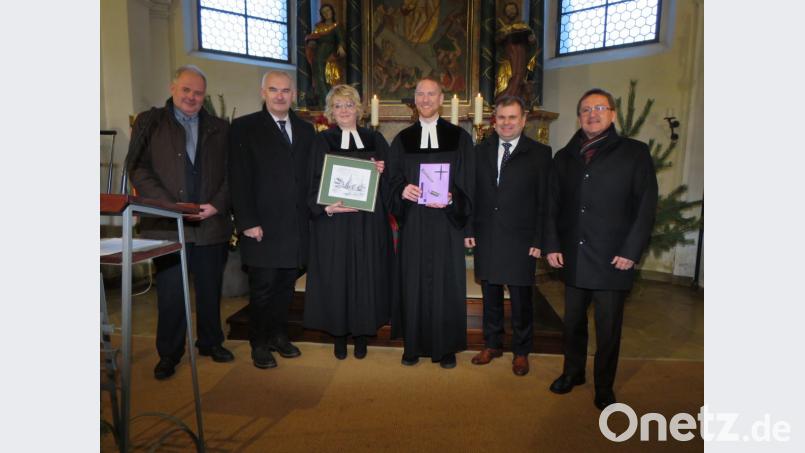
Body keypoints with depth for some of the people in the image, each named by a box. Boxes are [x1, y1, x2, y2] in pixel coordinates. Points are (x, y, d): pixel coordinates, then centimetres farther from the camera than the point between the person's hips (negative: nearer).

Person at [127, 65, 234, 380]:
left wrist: (217, 205, -10)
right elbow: (138, 168, -2)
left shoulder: (219, 128, 11)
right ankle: (169, 354, 20)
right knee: (170, 293, 4)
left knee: (210, 290, 12)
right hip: (167, 225, -2)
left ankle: (211, 343, 30)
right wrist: (169, 205, -13)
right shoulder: (149, 122, 6)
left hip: (211, 224, 2)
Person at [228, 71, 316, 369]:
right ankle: (259, 344, 21)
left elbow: (310, 176, 12)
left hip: (296, 226, 4)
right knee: (263, 287, 4)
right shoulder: (245, 127, 0)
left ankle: (278, 335, 29)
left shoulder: (305, 130, 13)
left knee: (286, 285, 12)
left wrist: (312, 213, 1)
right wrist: (247, 222, -12)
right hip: (263, 226, -4)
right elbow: (240, 179, -6)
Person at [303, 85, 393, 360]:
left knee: (366, 276, 5)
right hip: (333, 221, -1)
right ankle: (339, 336, 19)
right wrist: (325, 207, -17)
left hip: (369, 222, 2)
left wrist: (382, 171, -10)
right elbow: (313, 183, 0)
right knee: (336, 277, 3)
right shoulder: (322, 141, 4)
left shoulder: (375, 140, 10)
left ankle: (362, 334, 21)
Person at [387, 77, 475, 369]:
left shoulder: (459, 137, 5)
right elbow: (393, 179, 6)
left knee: (446, 282, 4)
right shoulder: (402, 139, 10)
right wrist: (402, 190, -16)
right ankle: (413, 345, 19)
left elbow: (467, 183, 1)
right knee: (413, 281, 5)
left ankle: (446, 347, 18)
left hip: (446, 222, -1)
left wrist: (451, 199, -18)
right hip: (413, 224, 2)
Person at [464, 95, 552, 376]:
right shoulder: (481, 151, 8)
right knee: (490, 295, 14)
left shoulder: (539, 153, -1)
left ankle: (521, 351, 25)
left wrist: (538, 240, -8)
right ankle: (492, 344, 31)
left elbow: (544, 201, -4)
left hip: (520, 240, -3)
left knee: (520, 299, 7)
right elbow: (472, 193, 8)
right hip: (486, 237, 3)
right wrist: (468, 230, 2)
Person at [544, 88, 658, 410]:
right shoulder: (564, 157, 12)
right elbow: (553, 206, 10)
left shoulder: (634, 153, 1)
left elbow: (646, 206, -4)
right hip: (573, 258, 3)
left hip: (613, 260, -3)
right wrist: (552, 245, 2)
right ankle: (572, 373, 34)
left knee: (608, 328, 6)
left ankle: (604, 387, 25)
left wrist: (631, 252, -10)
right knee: (573, 322, 15)